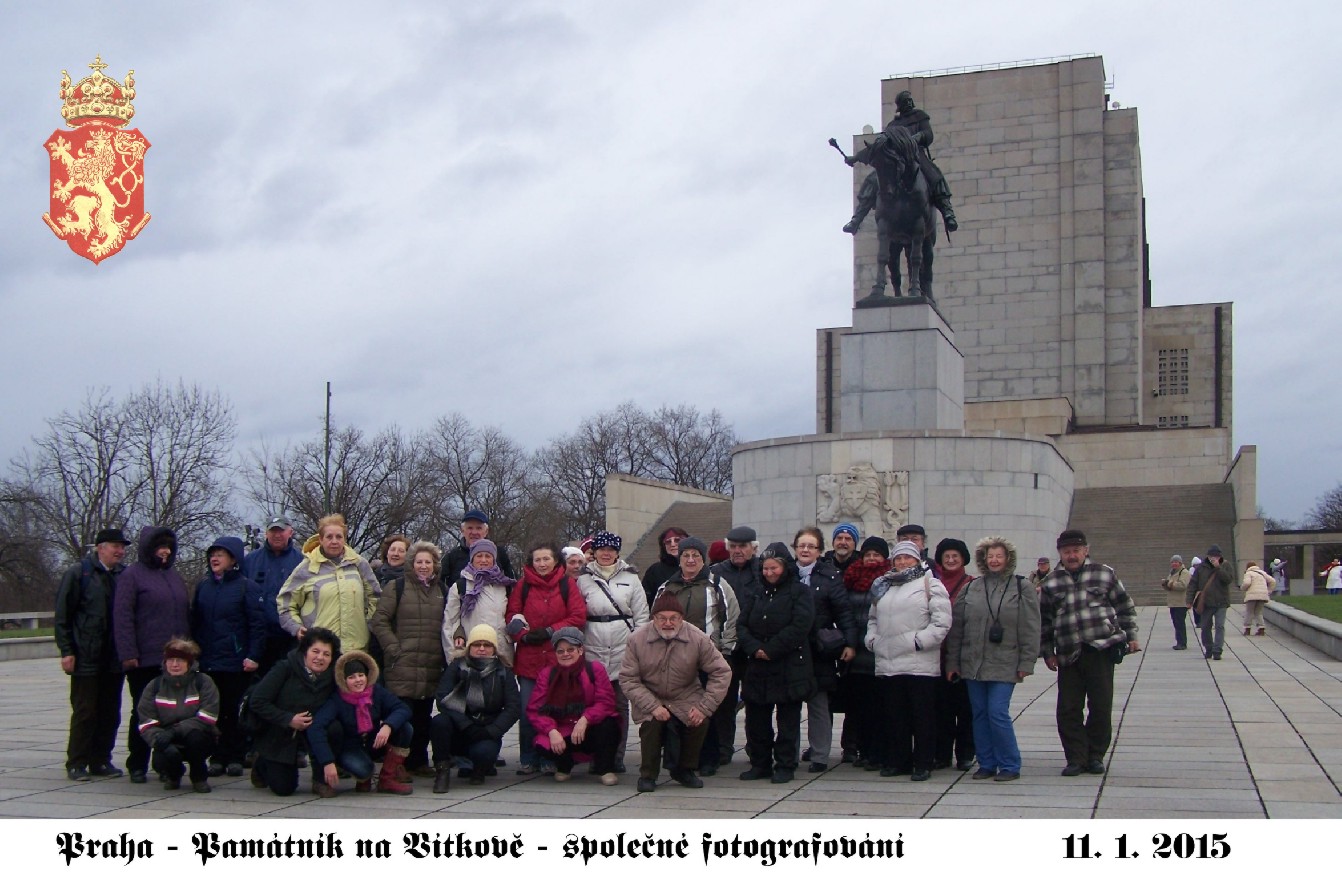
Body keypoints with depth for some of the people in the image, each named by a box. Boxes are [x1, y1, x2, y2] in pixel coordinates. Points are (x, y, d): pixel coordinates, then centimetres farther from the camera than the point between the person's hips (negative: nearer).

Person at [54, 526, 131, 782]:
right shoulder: (78, 574, -3)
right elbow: (62, 615, -4)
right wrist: (66, 651, -9)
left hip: (114, 659, 4)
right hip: (87, 659, -4)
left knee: (110, 713, 7)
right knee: (84, 713, -1)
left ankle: (101, 761, 16)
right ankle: (76, 763, 8)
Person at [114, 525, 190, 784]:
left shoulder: (174, 576, 17)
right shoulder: (132, 575, -3)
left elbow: (186, 614, 23)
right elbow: (122, 616, -9)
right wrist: (128, 653, -16)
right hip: (145, 660, -5)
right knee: (143, 713, 2)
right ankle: (138, 766, 11)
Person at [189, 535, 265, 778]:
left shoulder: (246, 587, -4)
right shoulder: (203, 586, 10)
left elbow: (257, 623, -7)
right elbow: (194, 621, 14)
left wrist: (254, 656, -13)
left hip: (237, 662, -4)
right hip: (208, 662, 4)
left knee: (235, 712, 2)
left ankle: (235, 758, 9)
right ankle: (217, 758, 11)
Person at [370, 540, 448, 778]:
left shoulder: (441, 590, 16)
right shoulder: (396, 587, 2)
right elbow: (379, 620, -3)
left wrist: (445, 654, 11)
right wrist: (394, 649, -10)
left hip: (432, 668, 5)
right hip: (403, 667, -5)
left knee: (423, 716, 9)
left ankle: (419, 761, 18)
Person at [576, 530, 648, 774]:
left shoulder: (630, 577, 9)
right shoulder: (583, 578, 9)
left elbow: (641, 615, 8)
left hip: (623, 651, 0)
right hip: (593, 651, 0)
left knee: (620, 705, 1)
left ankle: (617, 756, 8)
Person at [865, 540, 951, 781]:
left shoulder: (929, 584, 0)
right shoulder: (883, 586, 19)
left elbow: (942, 620, -9)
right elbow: (873, 618, 26)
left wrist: (920, 640, -15)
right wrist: (872, 639, 9)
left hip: (919, 664, -5)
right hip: (887, 663, 5)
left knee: (922, 716, -1)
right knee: (893, 716, 10)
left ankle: (923, 763, 6)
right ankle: (897, 761, 19)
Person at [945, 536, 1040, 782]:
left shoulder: (1022, 587, 2)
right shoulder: (971, 588, 10)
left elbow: (1031, 628, -2)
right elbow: (956, 626, 10)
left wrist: (1026, 662, -8)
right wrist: (952, 662, 6)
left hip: (1004, 665, -4)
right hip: (973, 664, 4)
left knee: (998, 713, -10)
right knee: (980, 714, 7)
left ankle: (1010, 766, 2)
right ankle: (986, 764, 17)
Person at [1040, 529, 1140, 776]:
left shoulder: (1104, 574, 6)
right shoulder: (1051, 583, 10)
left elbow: (1125, 607, 12)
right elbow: (1044, 620, 13)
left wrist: (1131, 636, 7)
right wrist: (1047, 652, 9)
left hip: (1102, 650, -1)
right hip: (1068, 655, 1)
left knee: (1101, 707, 2)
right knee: (1068, 710, -1)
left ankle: (1095, 756, 16)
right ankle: (1075, 758, 9)